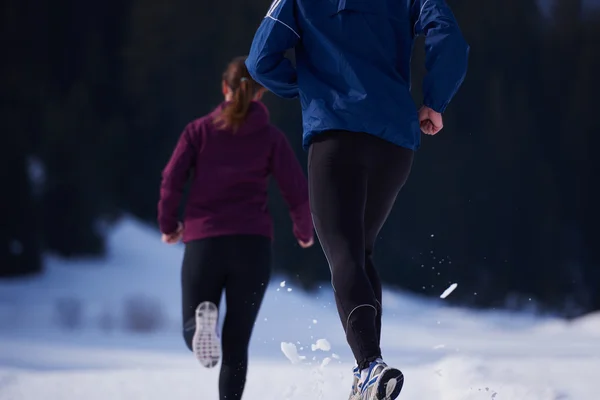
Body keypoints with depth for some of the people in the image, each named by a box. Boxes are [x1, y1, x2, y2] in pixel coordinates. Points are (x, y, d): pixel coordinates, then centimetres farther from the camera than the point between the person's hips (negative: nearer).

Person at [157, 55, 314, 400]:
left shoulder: (199, 130, 8)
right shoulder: (272, 137, 6)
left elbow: (172, 180, -1)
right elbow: (298, 192, 2)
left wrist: (168, 225, 15)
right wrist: (305, 232, 21)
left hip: (203, 242, 0)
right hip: (253, 244, 0)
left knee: (192, 331, 11)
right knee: (236, 343, 9)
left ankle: (203, 319, -25)